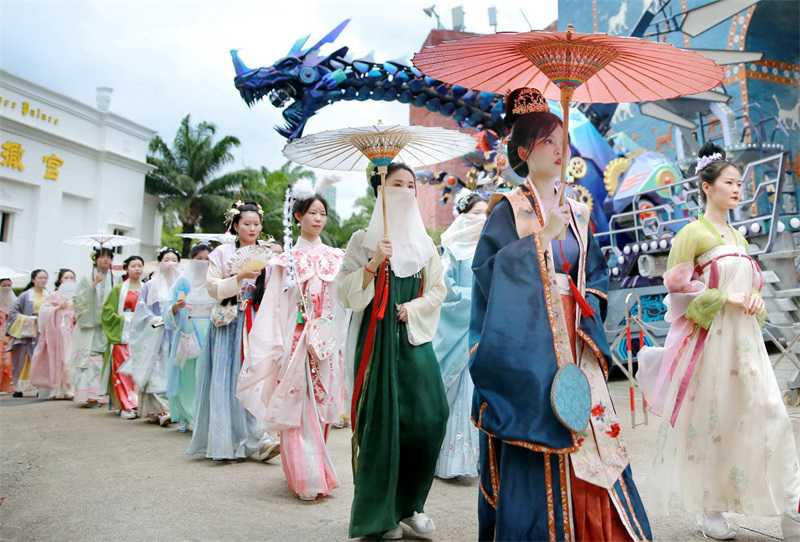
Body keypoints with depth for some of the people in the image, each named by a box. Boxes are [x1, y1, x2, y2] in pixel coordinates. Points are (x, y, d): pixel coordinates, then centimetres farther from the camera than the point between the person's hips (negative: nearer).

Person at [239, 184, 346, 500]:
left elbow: (345, 300, 3)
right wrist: (271, 347, -8)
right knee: (297, 407, -3)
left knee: (321, 406, 8)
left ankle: (315, 472, 24)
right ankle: (306, 478, 6)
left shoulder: (335, 258, 8)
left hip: (326, 341, 2)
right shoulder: (287, 259, 3)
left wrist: (341, 343, -7)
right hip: (295, 340, -2)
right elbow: (274, 305, -1)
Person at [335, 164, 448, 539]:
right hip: (377, 338, -4)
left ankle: (409, 504, 15)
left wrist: (411, 308, -4)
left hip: (414, 336, 4)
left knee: (430, 416, -3)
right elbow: (344, 292, -3)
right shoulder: (363, 240, 2)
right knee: (382, 420, -3)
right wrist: (372, 265, -16)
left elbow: (437, 289, 12)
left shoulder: (423, 241, 13)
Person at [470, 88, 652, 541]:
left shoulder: (575, 213, 15)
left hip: (575, 344, 6)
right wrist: (543, 235, -17)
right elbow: (488, 271, -15)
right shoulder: (508, 210, -3)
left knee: (590, 445, 7)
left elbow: (595, 275, 19)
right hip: (530, 348, -6)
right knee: (536, 458, -1)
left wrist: (587, 304, 0)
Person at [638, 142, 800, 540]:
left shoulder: (739, 237, 17)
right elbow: (676, 287, -11)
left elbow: (752, 285, 22)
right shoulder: (692, 233, -4)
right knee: (710, 424, 2)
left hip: (746, 340, 7)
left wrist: (756, 300, 0)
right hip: (710, 340, -6)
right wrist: (725, 299, -17)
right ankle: (710, 509, 16)